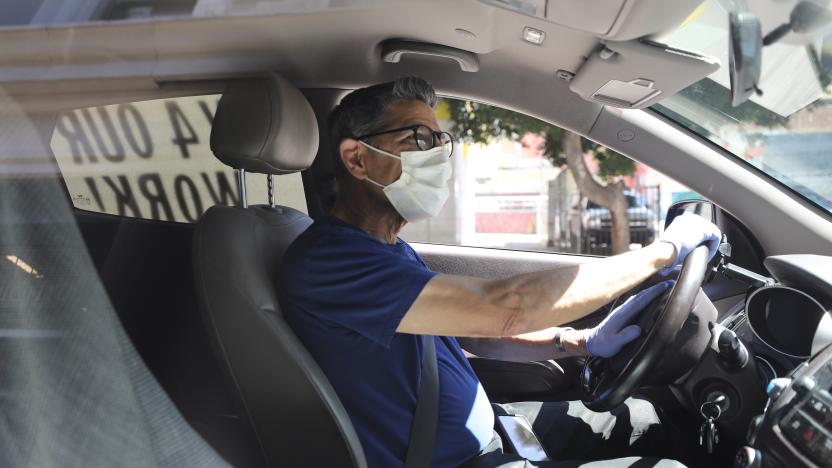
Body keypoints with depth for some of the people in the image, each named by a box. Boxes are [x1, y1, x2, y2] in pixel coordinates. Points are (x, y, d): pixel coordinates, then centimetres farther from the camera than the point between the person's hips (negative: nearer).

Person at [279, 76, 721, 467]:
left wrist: (582, 342, -4)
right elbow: (502, 307, -33)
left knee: (643, 418, 12)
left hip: (487, 425, 9)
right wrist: (663, 251, -23)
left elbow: (474, 331, 13)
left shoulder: (391, 250, 8)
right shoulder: (325, 260, -26)